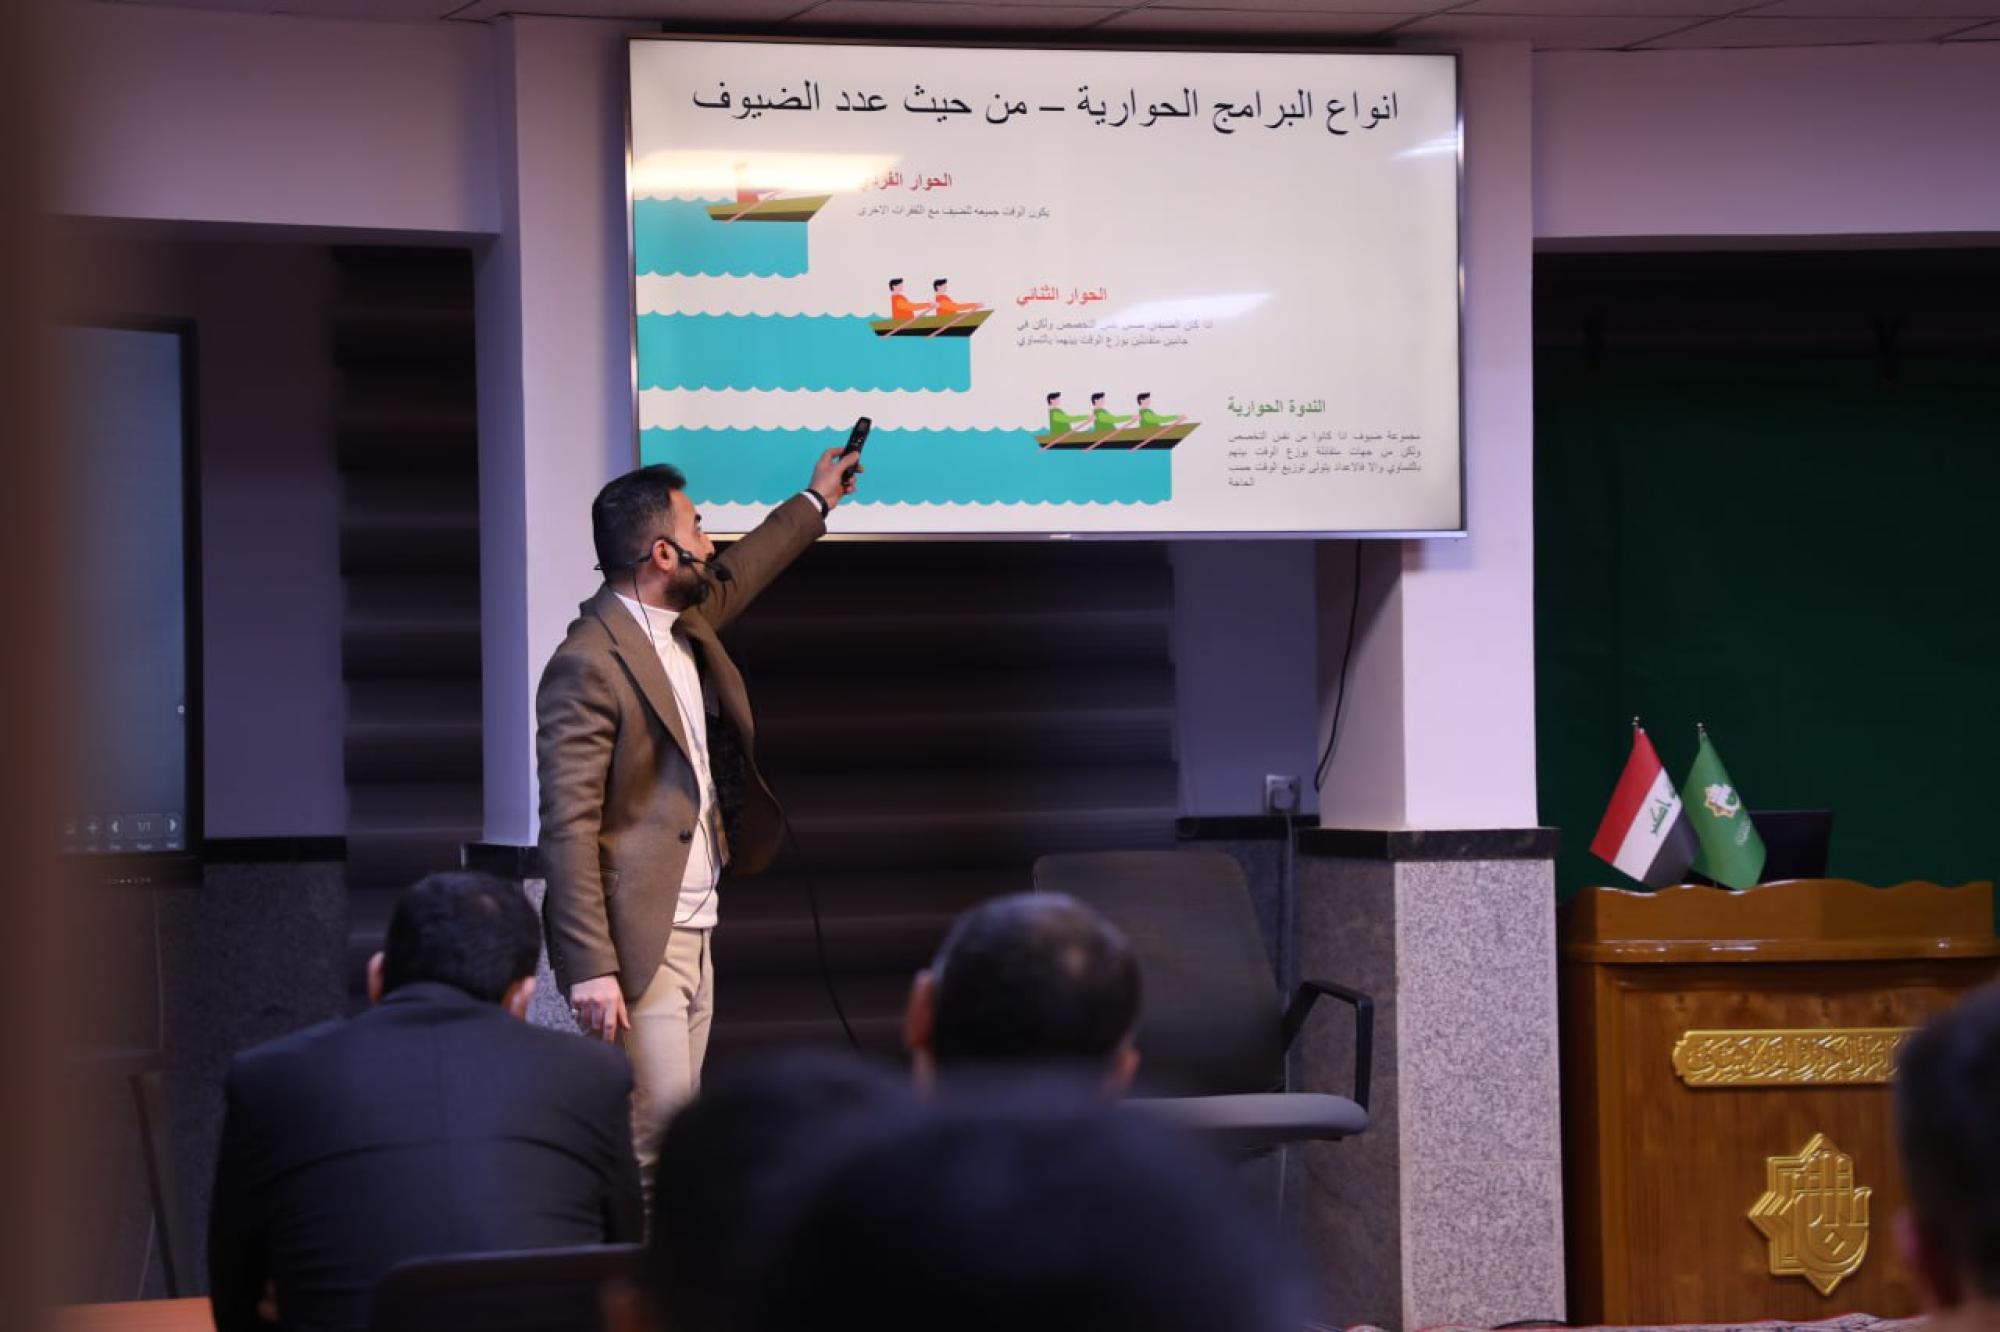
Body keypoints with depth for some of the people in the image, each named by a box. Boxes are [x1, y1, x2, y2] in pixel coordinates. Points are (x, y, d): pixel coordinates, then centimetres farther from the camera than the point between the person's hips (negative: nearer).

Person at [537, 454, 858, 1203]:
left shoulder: (685, 625, 11)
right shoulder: (589, 664, -17)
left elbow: (736, 578, 37)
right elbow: (568, 828, -19)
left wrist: (816, 501, 47)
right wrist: (591, 969, -24)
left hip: (693, 935, 9)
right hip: (636, 943, -9)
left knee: (674, 1136, 8)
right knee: (654, 1144, -13)